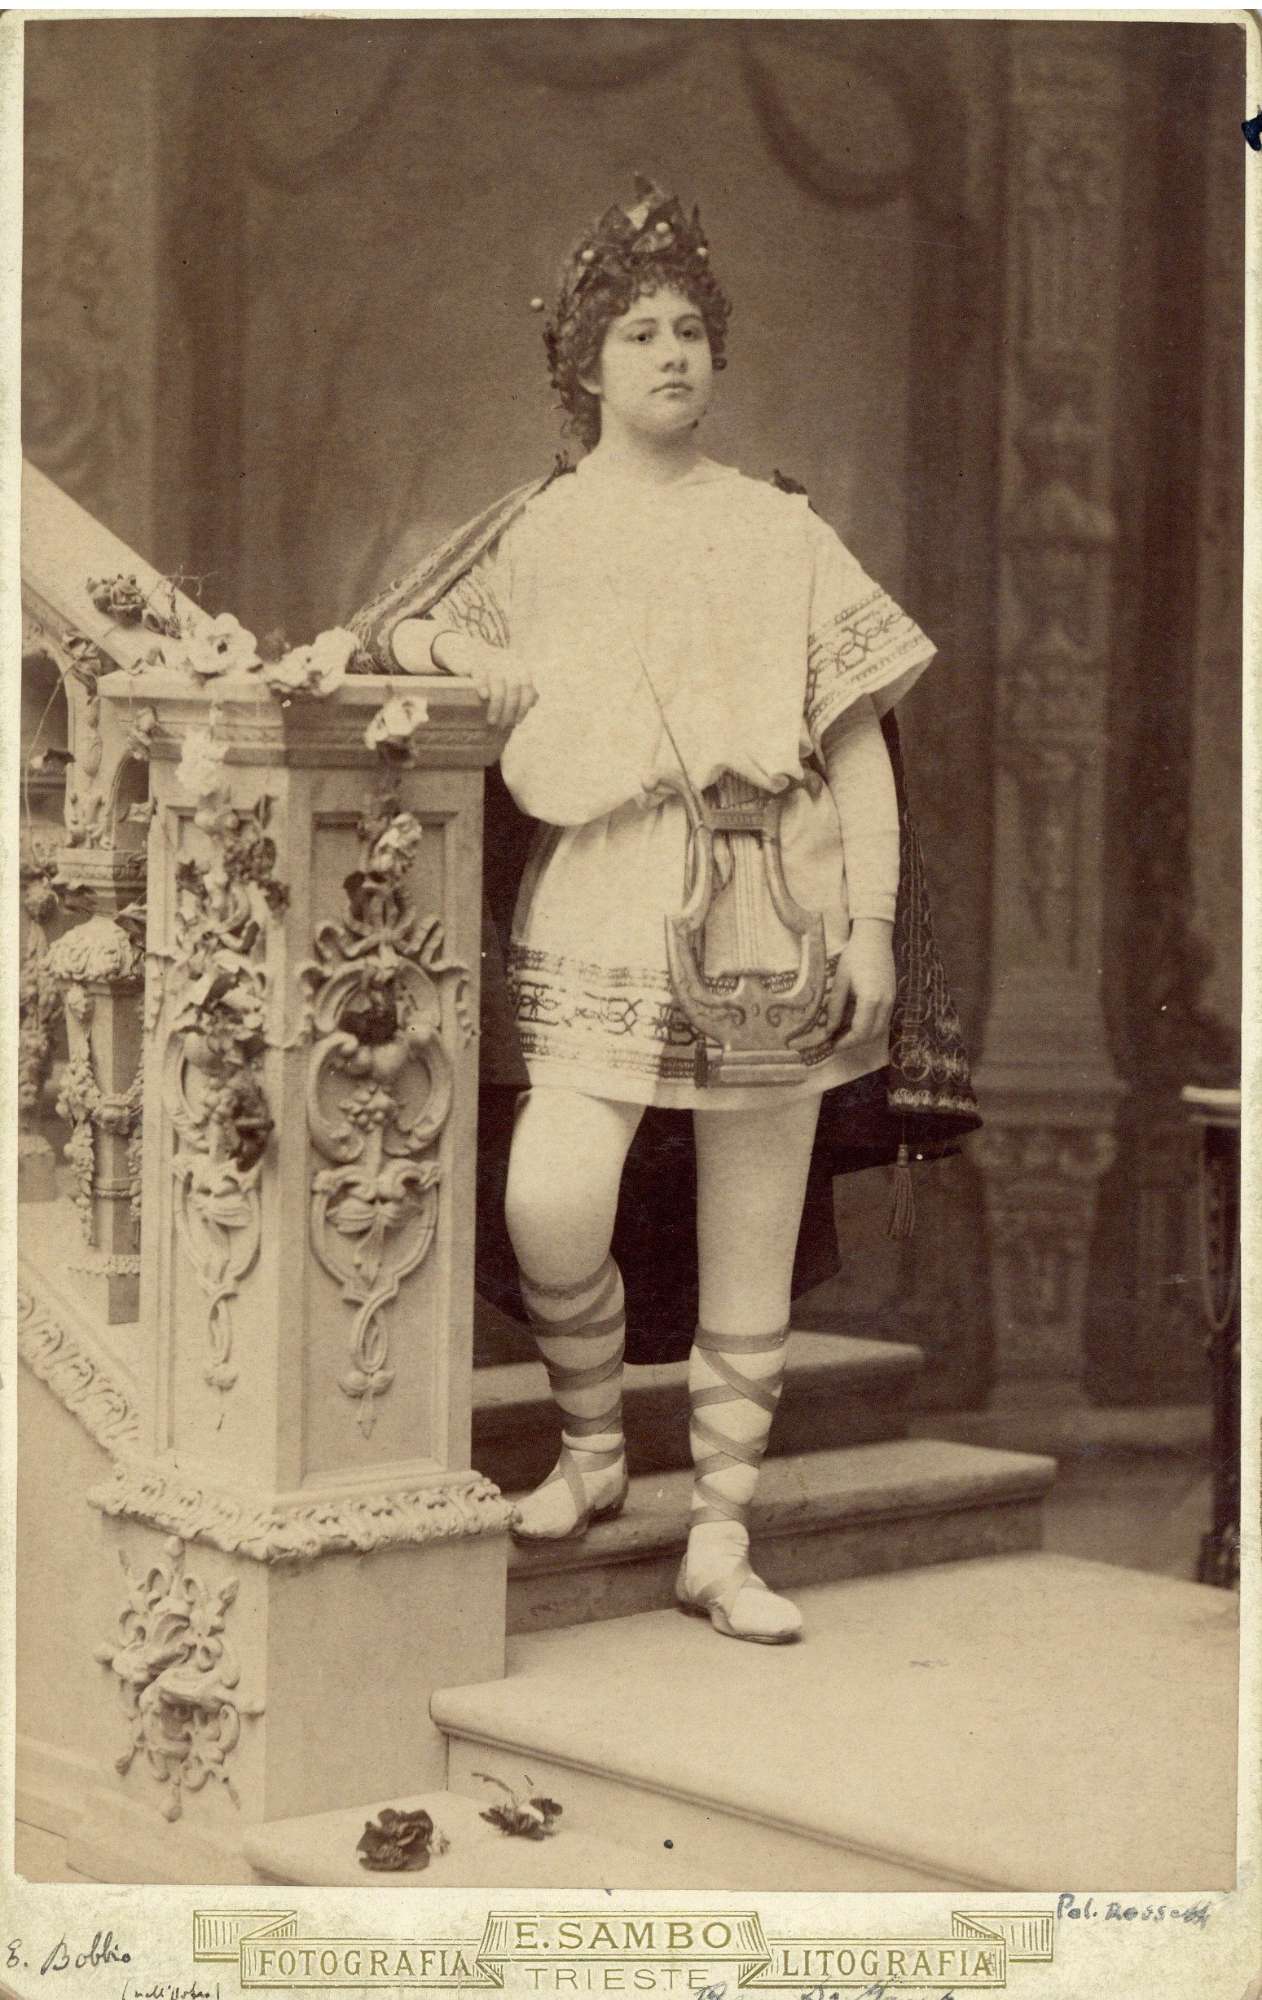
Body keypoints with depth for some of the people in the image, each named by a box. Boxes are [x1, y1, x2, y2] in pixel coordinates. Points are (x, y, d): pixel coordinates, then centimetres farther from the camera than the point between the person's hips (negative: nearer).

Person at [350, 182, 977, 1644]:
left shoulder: (778, 531, 11)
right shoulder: (535, 534, 10)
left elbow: (859, 741, 9)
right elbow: (391, 632, 19)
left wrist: (872, 924, 0)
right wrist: (463, 659, -4)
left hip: (772, 910, 1)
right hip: (602, 905, -1)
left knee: (750, 1247, 3)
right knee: (552, 1203, -19)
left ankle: (721, 1544, 15)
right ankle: (591, 1449, 9)